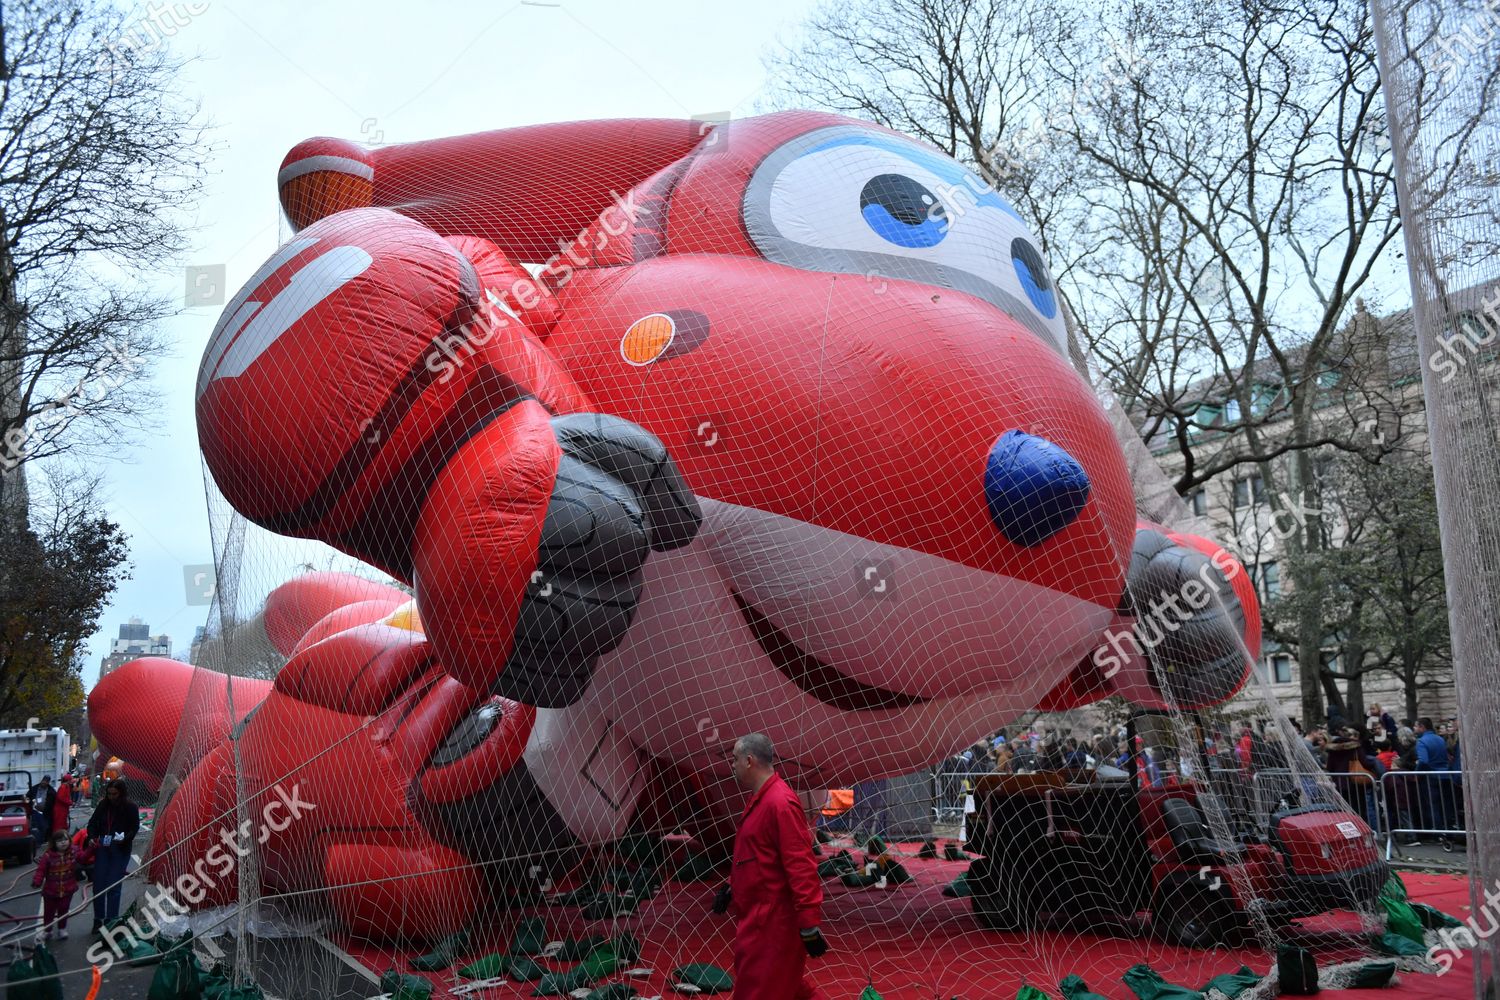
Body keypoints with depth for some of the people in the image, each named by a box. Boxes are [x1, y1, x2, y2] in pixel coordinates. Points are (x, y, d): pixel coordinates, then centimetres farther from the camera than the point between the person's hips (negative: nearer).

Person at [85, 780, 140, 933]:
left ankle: (111, 920, 4)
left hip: (121, 850, -4)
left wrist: (124, 838, -23)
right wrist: (92, 837, -7)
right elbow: (93, 822, 10)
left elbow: (135, 828, -6)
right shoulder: (103, 805, 1)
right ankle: (98, 919, 16)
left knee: (113, 885, -4)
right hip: (102, 847, 4)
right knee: (98, 884, 3)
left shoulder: (130, 807, -8)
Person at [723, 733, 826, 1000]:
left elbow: (801, 866, -23)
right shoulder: (759, 799, 11)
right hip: (758, 918, 10)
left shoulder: (780, 802, -20)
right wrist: (733, 887, 25)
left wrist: (809, 925, -24)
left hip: (773, 923, -10)